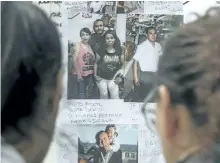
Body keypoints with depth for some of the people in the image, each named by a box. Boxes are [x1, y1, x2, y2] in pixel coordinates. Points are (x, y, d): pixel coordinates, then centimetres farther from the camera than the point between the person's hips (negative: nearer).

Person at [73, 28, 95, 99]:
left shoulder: (90, 46, 8)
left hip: (90, 73, 5)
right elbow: (75, 60, -12)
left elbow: (93, 60, 11)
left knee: (89, 93, 12)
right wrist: (78, 74, -16)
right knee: (82, 94, -3)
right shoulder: (78, 45, -6)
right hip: (81, 74, -5)